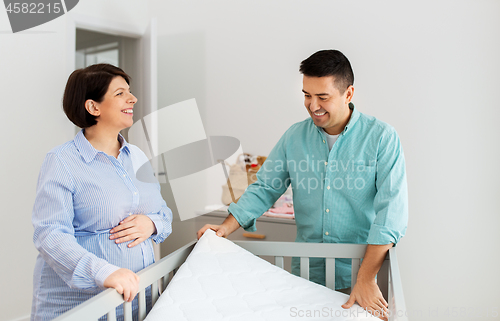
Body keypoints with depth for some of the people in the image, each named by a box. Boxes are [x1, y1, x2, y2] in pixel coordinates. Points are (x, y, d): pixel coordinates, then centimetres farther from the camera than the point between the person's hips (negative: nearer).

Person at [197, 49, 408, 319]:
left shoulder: (382, 138, -10)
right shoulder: (294, 136, 2)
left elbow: (391, 209, -18)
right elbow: (265, 188, 7)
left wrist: (366, 279, -24)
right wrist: (226, 227, -5)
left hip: (356, 273, -2)